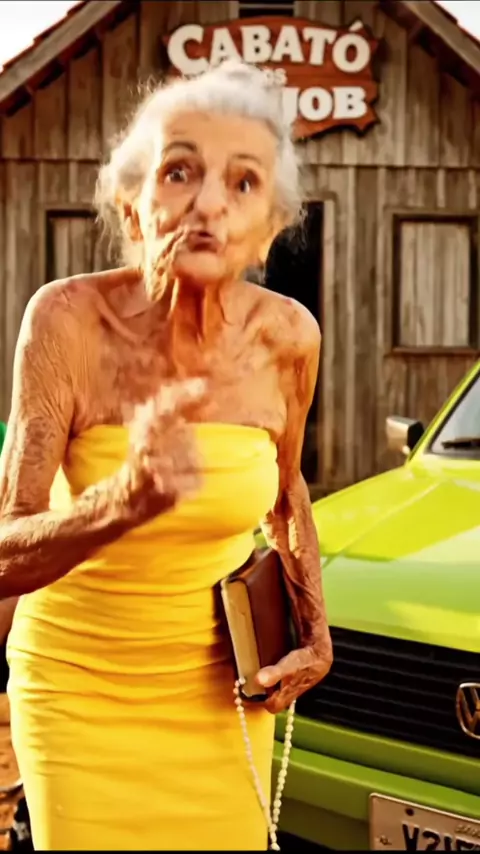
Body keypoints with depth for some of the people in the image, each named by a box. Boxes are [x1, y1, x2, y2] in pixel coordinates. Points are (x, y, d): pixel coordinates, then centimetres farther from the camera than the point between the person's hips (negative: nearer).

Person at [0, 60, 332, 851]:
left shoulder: (288, 334, -12)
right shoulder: (71, 318, -22)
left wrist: (314, 626, -3)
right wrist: (129, 496, -43)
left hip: (221, 681, 3)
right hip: (82, 687, -2)